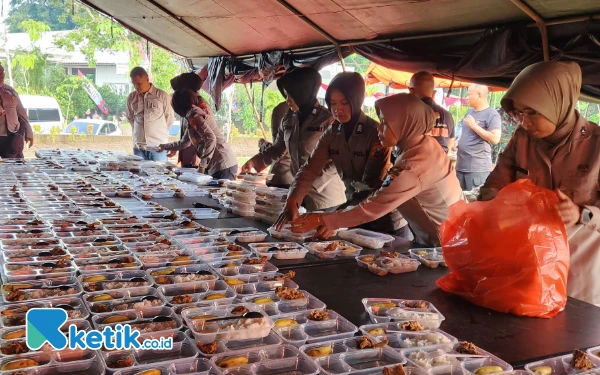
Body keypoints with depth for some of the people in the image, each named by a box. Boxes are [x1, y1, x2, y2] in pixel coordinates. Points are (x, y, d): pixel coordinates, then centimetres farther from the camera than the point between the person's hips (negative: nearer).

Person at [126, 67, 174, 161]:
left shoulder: (162, 96, -3)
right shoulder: (132, 97, 8)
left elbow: (170, 118, 5)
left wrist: (159, 131, 10)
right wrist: (139, 131, 13)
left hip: (158, 146, -3)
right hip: (138, 146, 3)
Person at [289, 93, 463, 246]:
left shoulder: (416, 165, -28)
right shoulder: (422, 145, 0)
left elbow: (375, 206, -27)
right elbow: (382, 197, -1)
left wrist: (323, 220, -20)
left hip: (446, 246, -8)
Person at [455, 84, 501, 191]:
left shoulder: (492, 114, -10)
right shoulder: (470, 111, 14)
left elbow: (495, 139, -20)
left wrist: (474, 125, -17)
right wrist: (457, 141, 7)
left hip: (478, 168, -8)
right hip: (460, 165, 8)